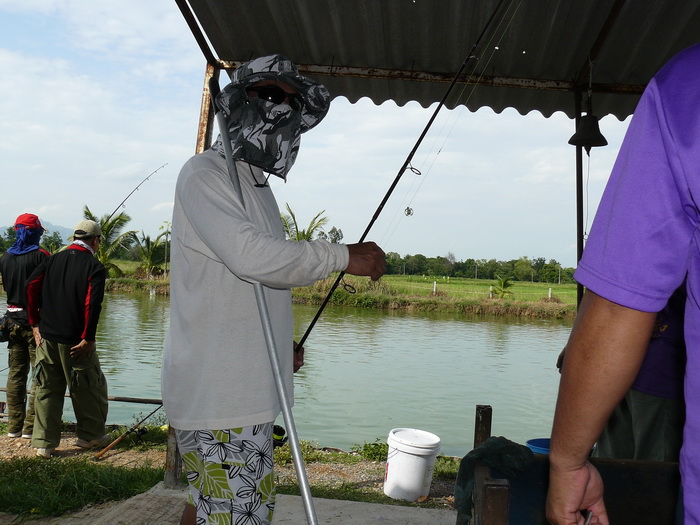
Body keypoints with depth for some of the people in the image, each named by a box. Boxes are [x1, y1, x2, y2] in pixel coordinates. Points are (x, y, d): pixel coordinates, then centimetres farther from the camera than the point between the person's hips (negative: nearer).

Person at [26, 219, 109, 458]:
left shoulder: (53, 259, 8)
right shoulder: (94, 266, -8)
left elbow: (31, 285, 1)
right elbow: (92, 303, -18)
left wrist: (35, 324, 5)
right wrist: (88, 338, -13)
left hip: (46, 337, 5)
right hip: (75, 340, -5)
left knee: (46, 389, 12)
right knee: (87, 388, 11)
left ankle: (44, 443, 15)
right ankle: (90, 435, 23)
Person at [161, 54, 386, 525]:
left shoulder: (259, 187, 19)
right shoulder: (204, 175, -10)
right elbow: (250, 256, -23)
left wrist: (283, 346, 15)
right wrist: (345, 257, -16)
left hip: (246, 386, 9)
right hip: (218, 394, -9)